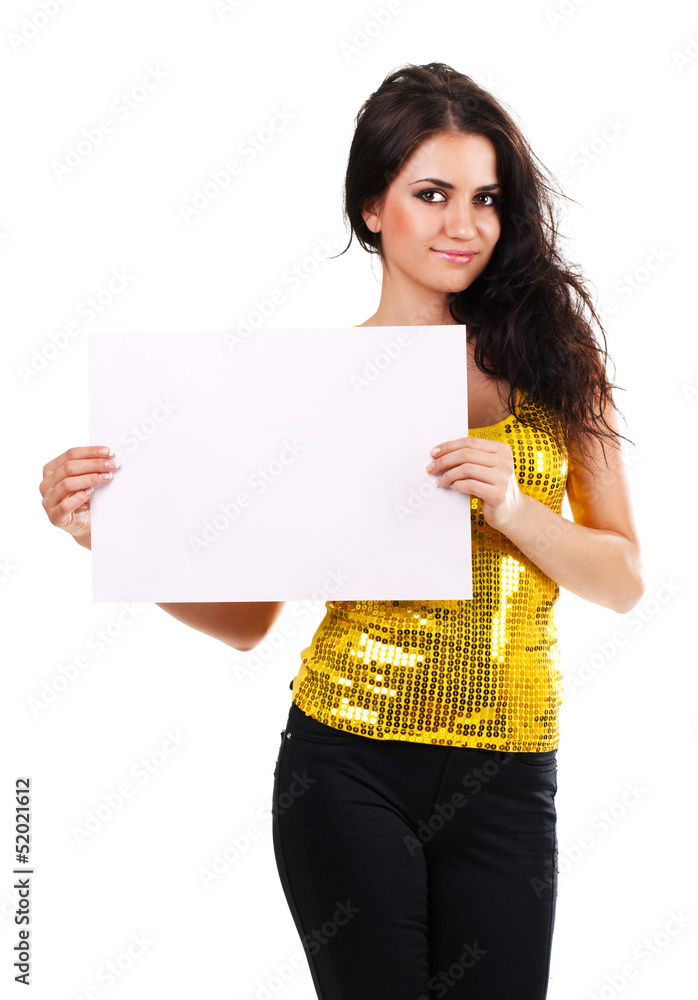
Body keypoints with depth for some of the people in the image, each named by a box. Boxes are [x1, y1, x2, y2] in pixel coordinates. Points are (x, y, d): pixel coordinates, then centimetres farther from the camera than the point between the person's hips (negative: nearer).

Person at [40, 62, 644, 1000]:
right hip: (346, 770, -1)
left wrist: (510, 508, -16)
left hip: (505, 781, 2)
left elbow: (625, 579, 1)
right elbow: (248, 615, 0)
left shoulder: (550, 357, 2)